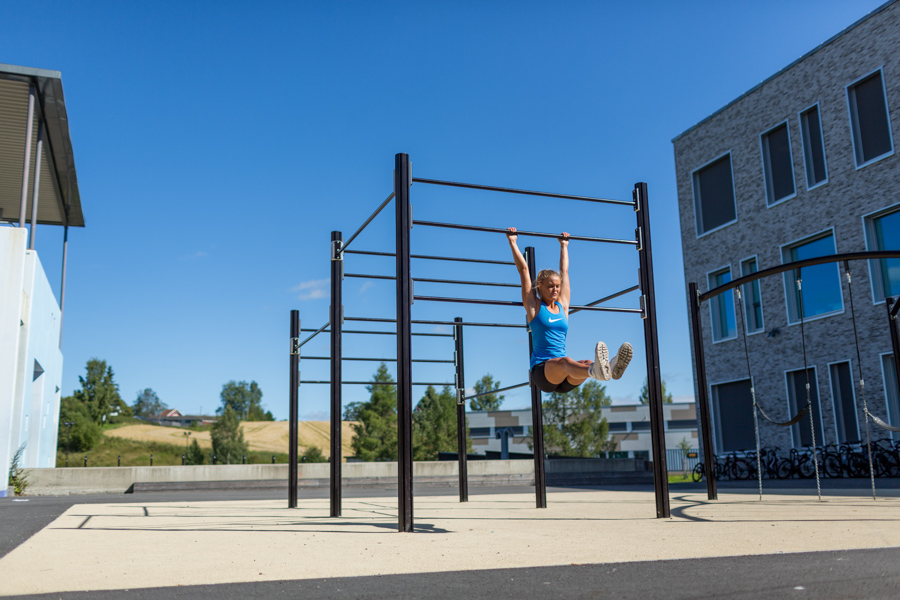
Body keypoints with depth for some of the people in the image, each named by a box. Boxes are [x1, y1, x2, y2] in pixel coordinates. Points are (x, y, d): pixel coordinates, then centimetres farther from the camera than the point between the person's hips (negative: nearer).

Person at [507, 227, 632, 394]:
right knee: (565, 361, -38)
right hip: (542, 371, -5)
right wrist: (512, 242, 11)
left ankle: (611, 368, -63)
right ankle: (596, 371, -70)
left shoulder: (562, 305, 18)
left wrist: (563, 246, 38)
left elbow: (564, 271, 29)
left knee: (586, 364, -30)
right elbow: (523, 270, 7)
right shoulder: (534, 306, 7)